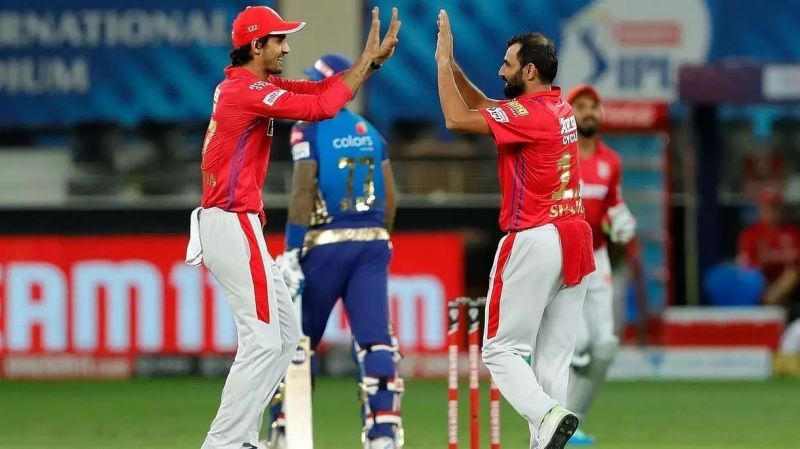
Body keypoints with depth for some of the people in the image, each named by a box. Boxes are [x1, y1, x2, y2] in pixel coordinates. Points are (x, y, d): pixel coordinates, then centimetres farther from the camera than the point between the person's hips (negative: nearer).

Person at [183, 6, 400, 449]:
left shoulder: (248, 84, 15)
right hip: (233, 225, -11)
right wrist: (366, 59, -9)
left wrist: (371, 59, 1)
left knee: (284, 334, 14)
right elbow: (321, 107, -19)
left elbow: (316, 90, 12)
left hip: (225, 224, 11)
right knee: (263, 340, -11)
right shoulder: (248, 91, -15)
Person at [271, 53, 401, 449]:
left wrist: (291, 252, -13)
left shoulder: (310, 130, -4)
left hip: (326, 243, -4)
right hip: (372, 243, 4)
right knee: (374, 340, -3)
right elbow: (390, 198, 11)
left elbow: (303, 193, -13)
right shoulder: (369, 132, 13)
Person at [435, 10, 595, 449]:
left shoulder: (529, 113, -15)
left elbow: (458, 119, -18)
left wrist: (443, 62, -8)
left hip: (533, 243, -8)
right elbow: (487, 109, 21)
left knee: (502, 349, -2)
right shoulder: (561, 109, 11)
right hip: (574, 237, 8)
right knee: (553, 356, 7)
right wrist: (452, 66, 14)